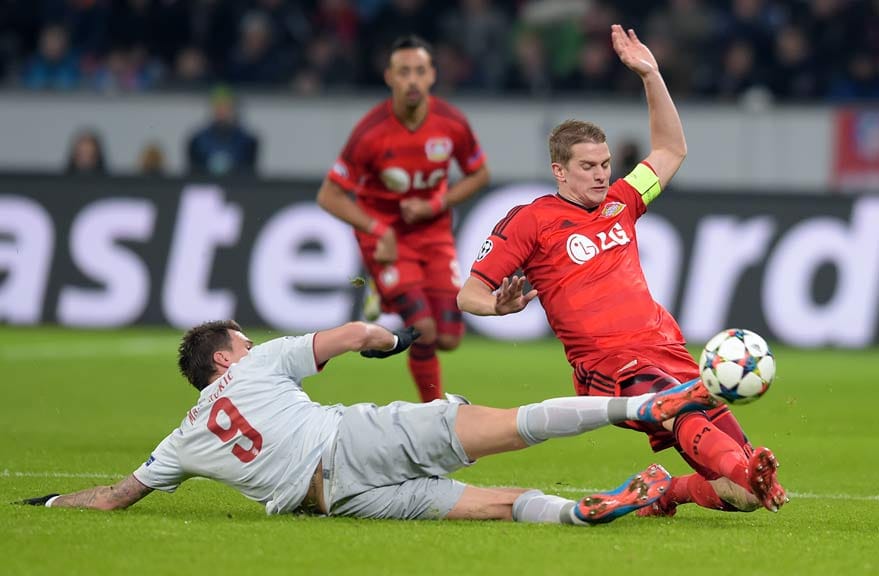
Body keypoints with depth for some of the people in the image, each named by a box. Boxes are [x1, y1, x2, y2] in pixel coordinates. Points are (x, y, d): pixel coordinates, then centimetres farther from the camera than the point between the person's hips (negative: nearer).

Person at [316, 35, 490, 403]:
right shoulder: (370, 133, -21)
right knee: (424, 329, -21)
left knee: (449, 338, -4)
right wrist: (377, 230, -23)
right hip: (384, 231, -4)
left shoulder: (452, 124, -13)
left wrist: (435, 205, -11)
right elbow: (329, 196, -14)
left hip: (433, 231, 4)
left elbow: (479, 175, 4)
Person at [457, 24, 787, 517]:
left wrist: (651, 75, 25)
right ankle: (744, 471, -67)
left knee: (745, 495, -10)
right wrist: (499, 306, -17)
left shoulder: (619, 204, 23)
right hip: (614, 366, -6)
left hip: (670, 354, 6)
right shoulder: (531, 221, 7)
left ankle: (670, 492, 11)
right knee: (680, 411, -41)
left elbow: (672, 151, 34)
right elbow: (468, 295, 7)